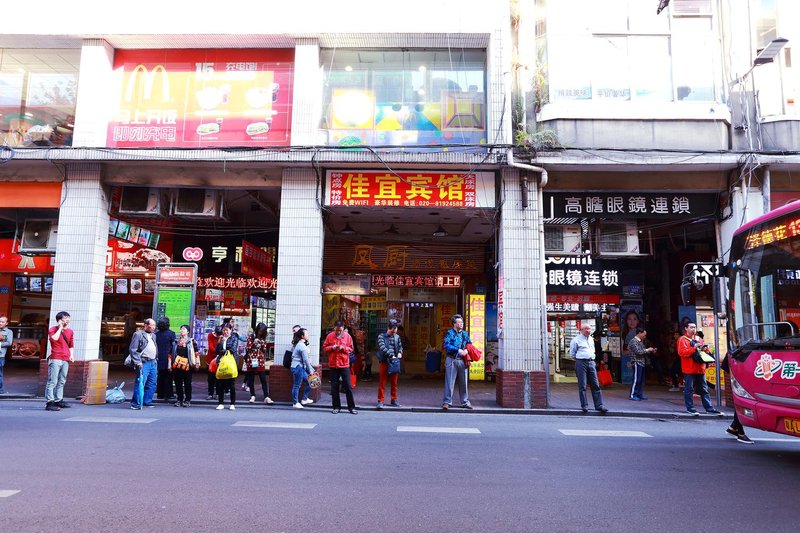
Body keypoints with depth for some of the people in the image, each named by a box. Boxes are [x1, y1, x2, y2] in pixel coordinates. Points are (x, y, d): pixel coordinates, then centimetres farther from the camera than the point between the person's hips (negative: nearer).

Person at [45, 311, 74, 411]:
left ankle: (58, 400, 17)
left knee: (61, 381, 10)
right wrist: (60, 328, -10)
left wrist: (72, 355, 11)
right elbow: (54, 338, -21)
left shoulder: (70, 331, 17)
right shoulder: (53, 329, 1)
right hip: (55, 359, -6)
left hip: (66, 360, 6)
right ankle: (49, 402, -9)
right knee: (52, 381, -8)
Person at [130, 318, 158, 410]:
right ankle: (136, 403, -4)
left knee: (152, 384, 10)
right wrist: (137, 362, -16)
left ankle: (147, 402, 20)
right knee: (140, 383, -10)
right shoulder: (138, 334, -5)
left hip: (153, 362, 8)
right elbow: (132, 350, -10)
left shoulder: (153, 335, 19)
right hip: (143, 363, -8)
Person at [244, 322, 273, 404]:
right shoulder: (250, 337, 1)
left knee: (263, 379, -4)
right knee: (251, 379, 6)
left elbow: (265, 350, 6)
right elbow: (248, 348, -3)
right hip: (251, 360, -1)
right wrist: (254, 343, -17)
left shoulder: (263, 338, 9)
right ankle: (253, 396, 17)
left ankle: (266, 397, -7)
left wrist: (262, 344, -10)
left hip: (260, 361, 1)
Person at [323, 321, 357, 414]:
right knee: (334, 386, 7)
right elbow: (324, 348, 5)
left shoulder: (347, 336, 1)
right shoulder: (330, 336, 2)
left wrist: (343, 348, -15)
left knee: (347, 386, 1)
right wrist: (332, 348, -13)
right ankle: (336, 407, 17)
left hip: (344, 365, -1)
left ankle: (351, 407, 9)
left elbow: (351, 349, 3)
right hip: (333, 365, 1)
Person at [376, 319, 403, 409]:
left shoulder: (397, 337, 10)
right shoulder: (381, 336, -4)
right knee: (382, 382, 0)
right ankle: (380, 401, 6)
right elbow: (382, 348, -16)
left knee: (394, 383, 10)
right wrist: (391, 355, -22)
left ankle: (394, 400, 20)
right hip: (385, 361, -4)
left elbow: (400, 346, 19)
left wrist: (400, 352, -3)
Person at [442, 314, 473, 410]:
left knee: (463, 382, 10)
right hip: (452, 360, -4)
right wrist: (458, 350, -20)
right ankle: (447, 402, 6)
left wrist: (466, 350, -3)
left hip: (462, 361, 5)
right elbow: (446, 345, -15)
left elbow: (470, 344, 18)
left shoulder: (465, 334, 12)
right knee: (449, 382, -2)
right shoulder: (449, 333, -4)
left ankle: (465, 402, 20)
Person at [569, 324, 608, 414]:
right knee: (582, 386, -2)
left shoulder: (591, 339, 17)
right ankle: (584, 406, 5)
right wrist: (579, 358, 7)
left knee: (595, 385, 2)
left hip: (591, 363, 5)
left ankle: (599, 405, 3)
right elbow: (572, 353, 4)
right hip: (581, 363, -5)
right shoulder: (576, 340, -2)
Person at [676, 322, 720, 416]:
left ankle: (709, 408, 14)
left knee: (704, 389, 10)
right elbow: (681, 352, -15)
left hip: (700, 368, 7)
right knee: (689, 389, -3)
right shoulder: (682, 340, -2)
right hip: (689, 369, -6)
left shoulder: (698, 339, 19)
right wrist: (694, 348, -19)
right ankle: (690, 408, 3)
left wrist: (704, 349, 0)